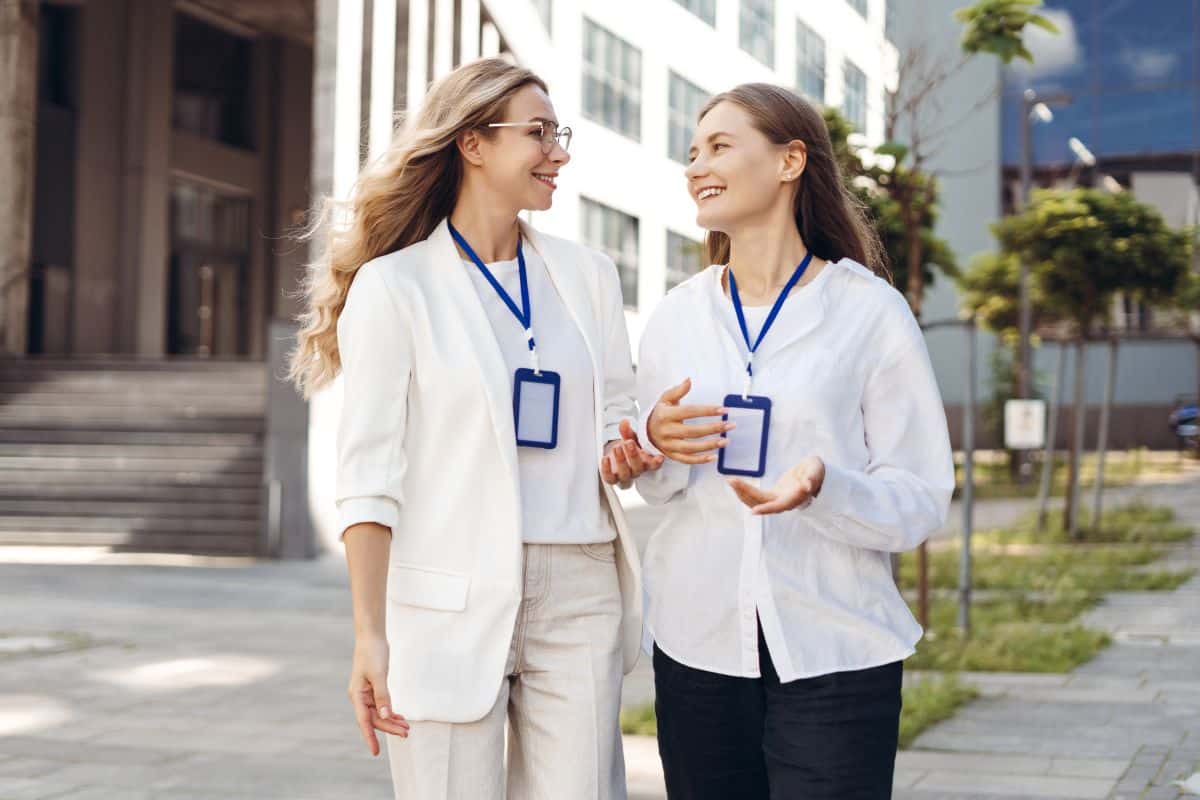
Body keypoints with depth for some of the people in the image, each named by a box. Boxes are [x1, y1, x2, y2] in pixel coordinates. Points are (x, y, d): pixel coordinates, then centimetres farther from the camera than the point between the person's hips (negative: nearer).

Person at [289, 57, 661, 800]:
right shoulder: (394, 285, -2)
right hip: (451, 604, -4)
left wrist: (623, 455, -6)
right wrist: (370, 635, -13)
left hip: (581, 593, 4)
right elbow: (370, 472, -7)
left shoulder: (587, 274, 11)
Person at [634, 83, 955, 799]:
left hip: (833, 655, -3)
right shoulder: (678, 315, 8)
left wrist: (822, 486, -24)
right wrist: (659, 444, -7)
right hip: (698, 642, 3)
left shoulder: (872, 312, -3)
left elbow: (922, 501, -5)